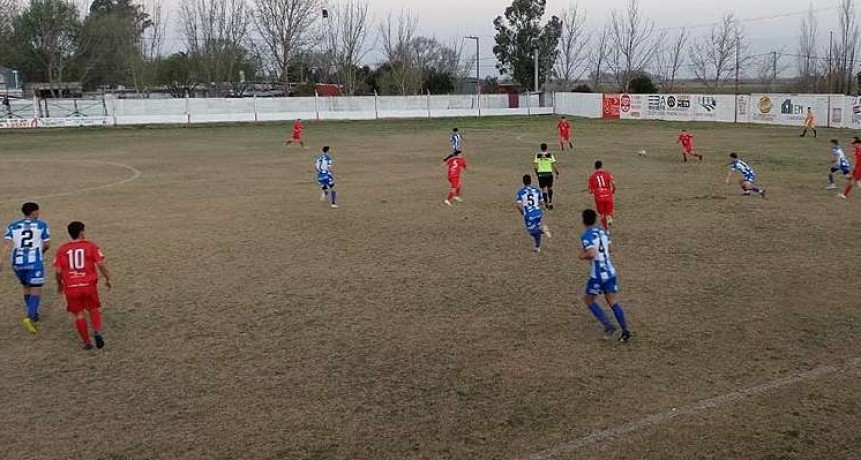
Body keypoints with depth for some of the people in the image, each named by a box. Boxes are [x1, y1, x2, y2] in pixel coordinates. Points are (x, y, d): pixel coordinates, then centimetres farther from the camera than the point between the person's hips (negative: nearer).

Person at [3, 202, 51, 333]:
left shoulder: (12, 226, 10)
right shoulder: (41, 225, 3)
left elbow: (8, 245, -2)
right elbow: (47, 245, 5)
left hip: (18, 262, 4)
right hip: (35, 262, -4)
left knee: (27, 287, 22)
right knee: (36, 290, -1)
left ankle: (33, 315, 34)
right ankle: (30, 317, -20)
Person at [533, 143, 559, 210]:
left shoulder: (537, 155, -2)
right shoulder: (550, 155, -4)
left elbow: (535, 167, -4)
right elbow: (554, 166, -5)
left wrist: (537, 173, 13)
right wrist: (557, 172, 11)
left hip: (541, 174, 0)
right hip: (549, 173, 0)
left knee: (543, 189, 7)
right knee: (550, 188, 18)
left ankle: (546, 203, 5)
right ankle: (550, 202, 11)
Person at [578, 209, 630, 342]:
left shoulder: (586, 236, -14)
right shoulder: (603, 232, 9)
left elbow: (592, 254, -25)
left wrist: (583, 256, -6)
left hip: (598, 275, -6)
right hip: (610, 272, 7)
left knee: (589, 300, 12)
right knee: (612, 301, 12)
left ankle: (608, 325, 1)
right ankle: (625, 330, 5)